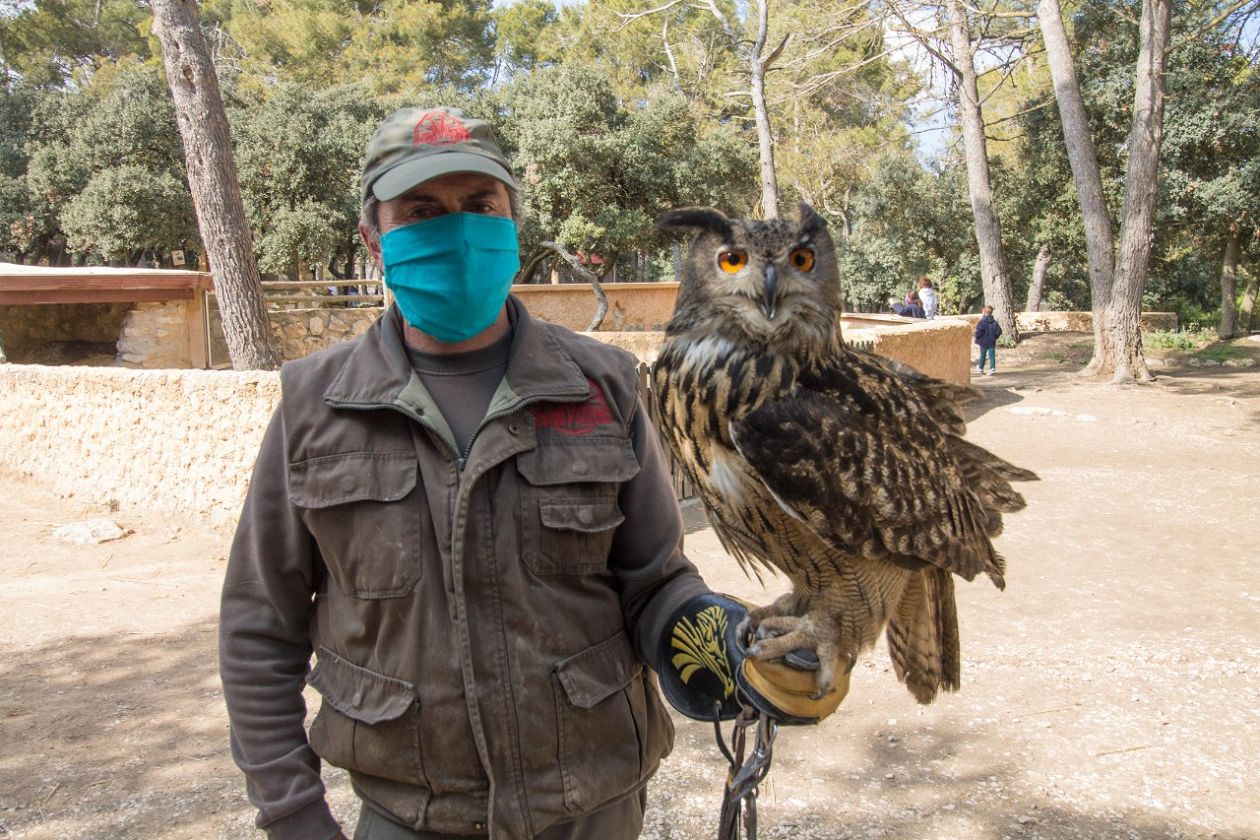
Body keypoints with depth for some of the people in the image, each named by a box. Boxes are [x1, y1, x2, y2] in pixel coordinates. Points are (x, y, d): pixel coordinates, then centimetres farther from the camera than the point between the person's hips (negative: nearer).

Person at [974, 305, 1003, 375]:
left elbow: (979, 330, -24)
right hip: (992, 342, 2)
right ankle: (992, 368, -11)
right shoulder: (994, 322, 1)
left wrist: (977, 338, -8)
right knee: (992, 355, 2)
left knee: (982, 356, 10)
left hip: (983, 342, -2)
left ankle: (981, 369, 19)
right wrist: (995, 337, 12)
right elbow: (999, 331, -2)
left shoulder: (982, 322, -12)